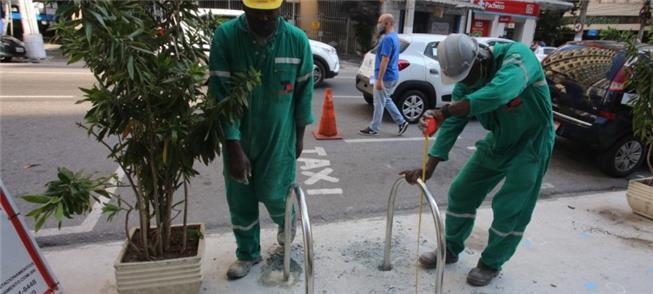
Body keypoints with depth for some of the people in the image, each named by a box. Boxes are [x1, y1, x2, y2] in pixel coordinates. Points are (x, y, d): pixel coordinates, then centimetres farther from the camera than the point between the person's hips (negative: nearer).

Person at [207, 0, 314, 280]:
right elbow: (220, 95, -16)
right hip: (237, 136, 1)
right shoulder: (224, 36, -15)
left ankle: (286, 220, 42)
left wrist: (299, 134, 5)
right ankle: (248, 253, 35)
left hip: (279, 136, -1)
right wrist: (234, 146, -19)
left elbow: (304, 91, 0)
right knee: (240, 200, 11)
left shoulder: (297, 40, -12)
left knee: (273, 194, 5)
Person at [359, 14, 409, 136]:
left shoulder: (388, 38, -20)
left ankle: (374, 129, 13)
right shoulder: (394, 37, 12)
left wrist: (379, 79, -24)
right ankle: (401, 122, 21)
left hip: (385, 77, -10)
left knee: (379, 103, 1)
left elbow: (385, 60, -25)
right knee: (386, 100, 20)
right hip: (392, 76, 10)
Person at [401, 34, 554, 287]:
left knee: (511, 209, -3)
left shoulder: (516, 56, -28)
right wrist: (429, 167, -26)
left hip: (531, 142, -5)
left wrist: (445, 111, -50)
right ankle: (450, 249, 25)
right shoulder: (466, 81, -11)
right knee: (461, 192, 6)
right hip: (498, 141, 6)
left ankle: (491, 264, 19)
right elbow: (452, 124, -16)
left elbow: (499, 92, -50)